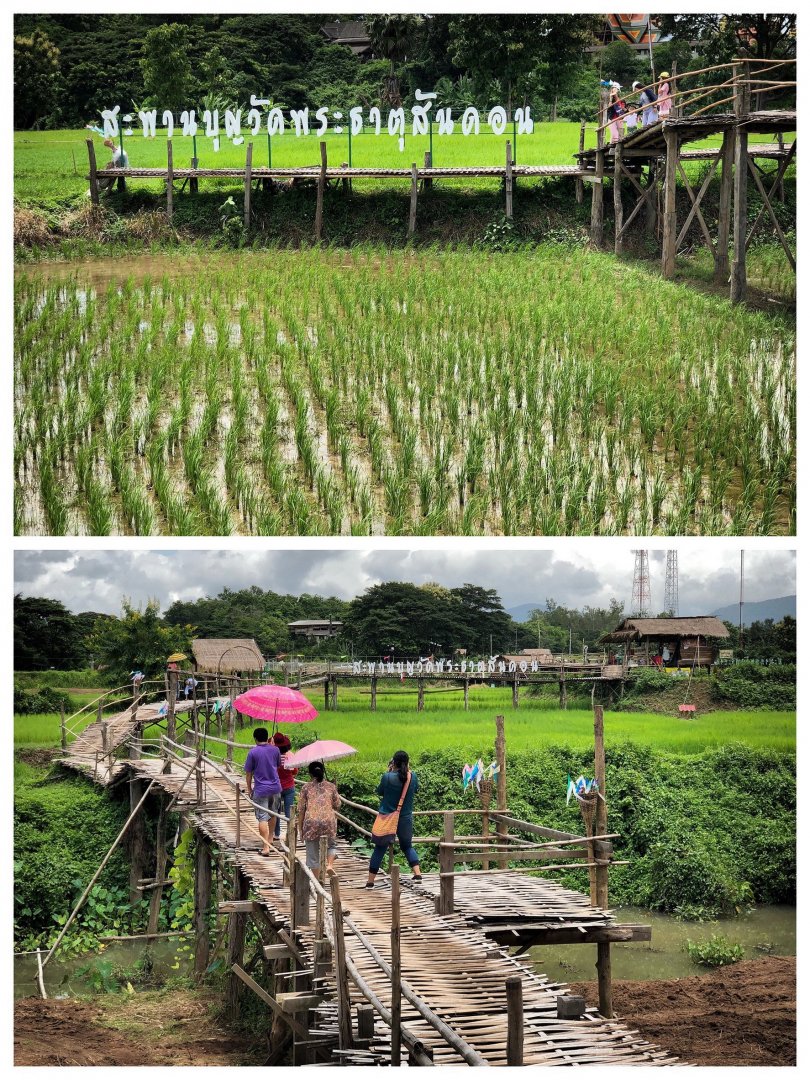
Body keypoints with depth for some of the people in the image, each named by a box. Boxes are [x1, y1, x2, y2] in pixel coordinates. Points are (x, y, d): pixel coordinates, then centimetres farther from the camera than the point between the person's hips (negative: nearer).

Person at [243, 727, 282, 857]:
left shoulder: (253, 752, -10)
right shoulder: (275, 749, 0)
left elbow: (248, 772, -5)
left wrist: (249, 788, 8)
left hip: (261, 789, -4)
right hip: (275, 788, 4)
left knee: (263, 818, -4)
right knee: (273, 815, 22)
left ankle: (266, 846, -11)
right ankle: (269, 840, 39)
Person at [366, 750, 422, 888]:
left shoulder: (387, 777, -17)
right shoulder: (413, 777, -8)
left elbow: (379, 791, 0)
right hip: (406, 819, 2)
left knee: (379, 849, 9)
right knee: (407, 846, 21)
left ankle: (370, 882, 12)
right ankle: (417, 873, 4)